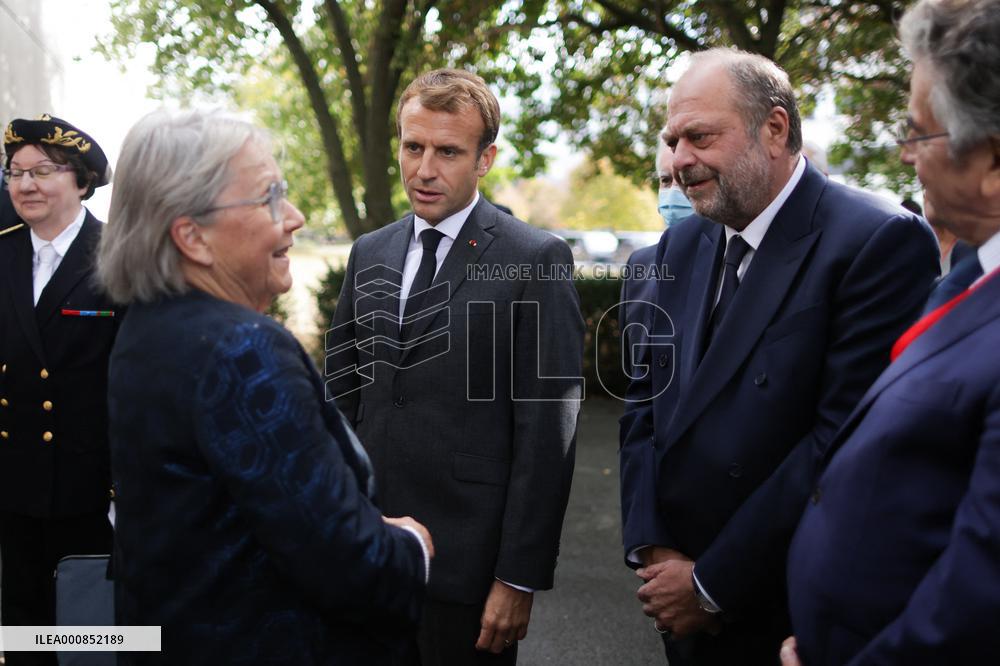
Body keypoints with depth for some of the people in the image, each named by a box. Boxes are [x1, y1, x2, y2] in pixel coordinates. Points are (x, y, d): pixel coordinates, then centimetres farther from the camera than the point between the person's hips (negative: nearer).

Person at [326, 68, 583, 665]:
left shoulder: (536, 261, -9)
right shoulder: (369, 253, 8)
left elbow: (547, 434, -11)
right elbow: (344, 395, 12)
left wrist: (521, 577, -12)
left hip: (468, 559, -5)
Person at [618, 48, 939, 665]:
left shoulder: (881, 240, -17)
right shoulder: (682, 244, 6)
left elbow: (849, 445, -22)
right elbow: (646, 399, 8)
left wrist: (712, 585, -17)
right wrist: (650, 546, -3)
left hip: (789, 617, -5)